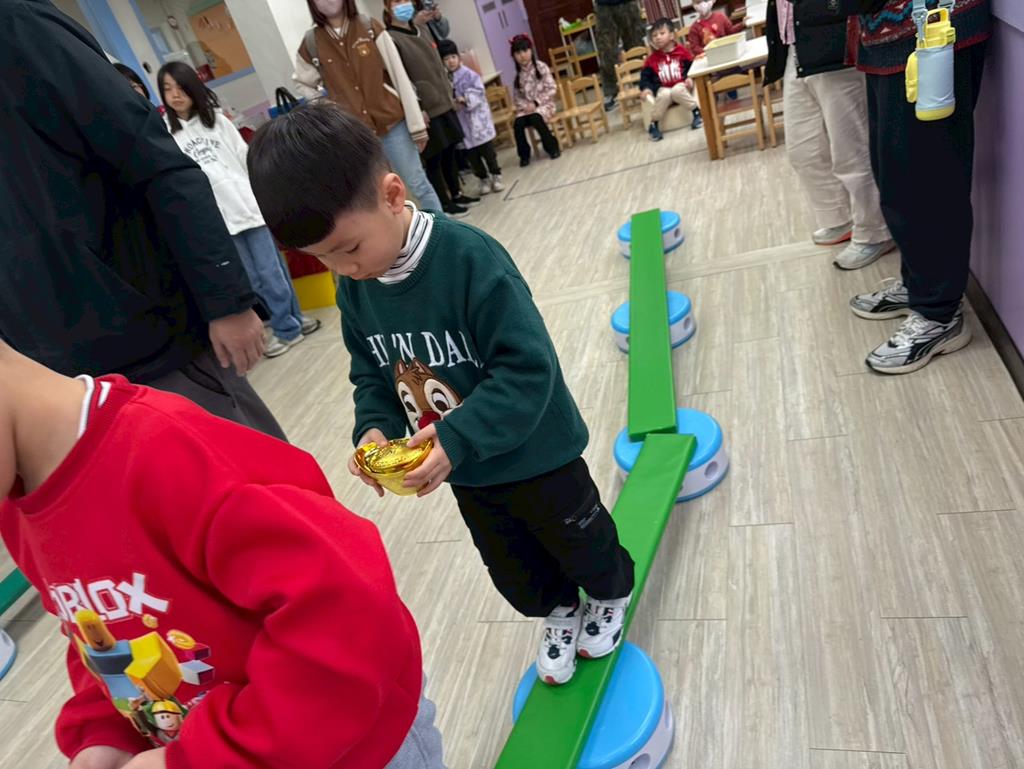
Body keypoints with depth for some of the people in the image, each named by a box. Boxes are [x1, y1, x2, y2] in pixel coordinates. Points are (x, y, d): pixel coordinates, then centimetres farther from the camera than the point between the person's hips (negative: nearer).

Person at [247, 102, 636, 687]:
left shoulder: (471, 259, -30)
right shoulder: (353, 287, -8)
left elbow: (527, 369, -30)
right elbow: (371, 374, 3)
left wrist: (458, 439, -36)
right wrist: (375, 427, -16)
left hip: (535, 458, -6)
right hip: (464, 470, 6)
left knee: (580, 543, 22)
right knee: (513, 570, 26)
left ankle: (612, 596, 54)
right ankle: (558, 612, 56)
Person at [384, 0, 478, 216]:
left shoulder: (420, 31, 14)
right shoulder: (390, 40, -12)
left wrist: (449, 94, 19)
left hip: (443, 104, 8)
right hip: (426, 110, -8)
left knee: (450, 152, 15)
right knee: (434, 159, 0)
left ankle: (456, 194, 29)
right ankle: (445, 204, 11)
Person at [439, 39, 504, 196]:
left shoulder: (470, 75, -6)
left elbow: (478, 93, -12)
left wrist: (465, 99, -24)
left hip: (477, 119, -3)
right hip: (461, 122, 3)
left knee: (487, 150, 2)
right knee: (472, 154, 9)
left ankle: (496, 176, 17)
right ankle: (484, 179, 23)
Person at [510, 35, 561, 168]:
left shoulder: (541, 67, -4)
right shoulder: (517, 74, 6)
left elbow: (552, 89, -8)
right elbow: (516, 96, 7)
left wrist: (536, 103, -17)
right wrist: (524, 106, -14)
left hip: (544, 104, -3)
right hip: (526, 108, 3)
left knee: (535, 118, -36)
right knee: (517, 124, -28)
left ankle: (552, 147, -15)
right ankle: (524, 155, -9)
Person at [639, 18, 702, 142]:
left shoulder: (682, 51, 3)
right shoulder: (652, 58, 6)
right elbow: (645, 76, 6)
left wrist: (690, 78, -17)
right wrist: (646, 88, -14)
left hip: (681, 85, -1)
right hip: (663, 89, 1)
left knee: (677, 91, -37)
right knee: (664, 95, -35)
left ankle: (697, 113, -18)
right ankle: (653, 124, -21)